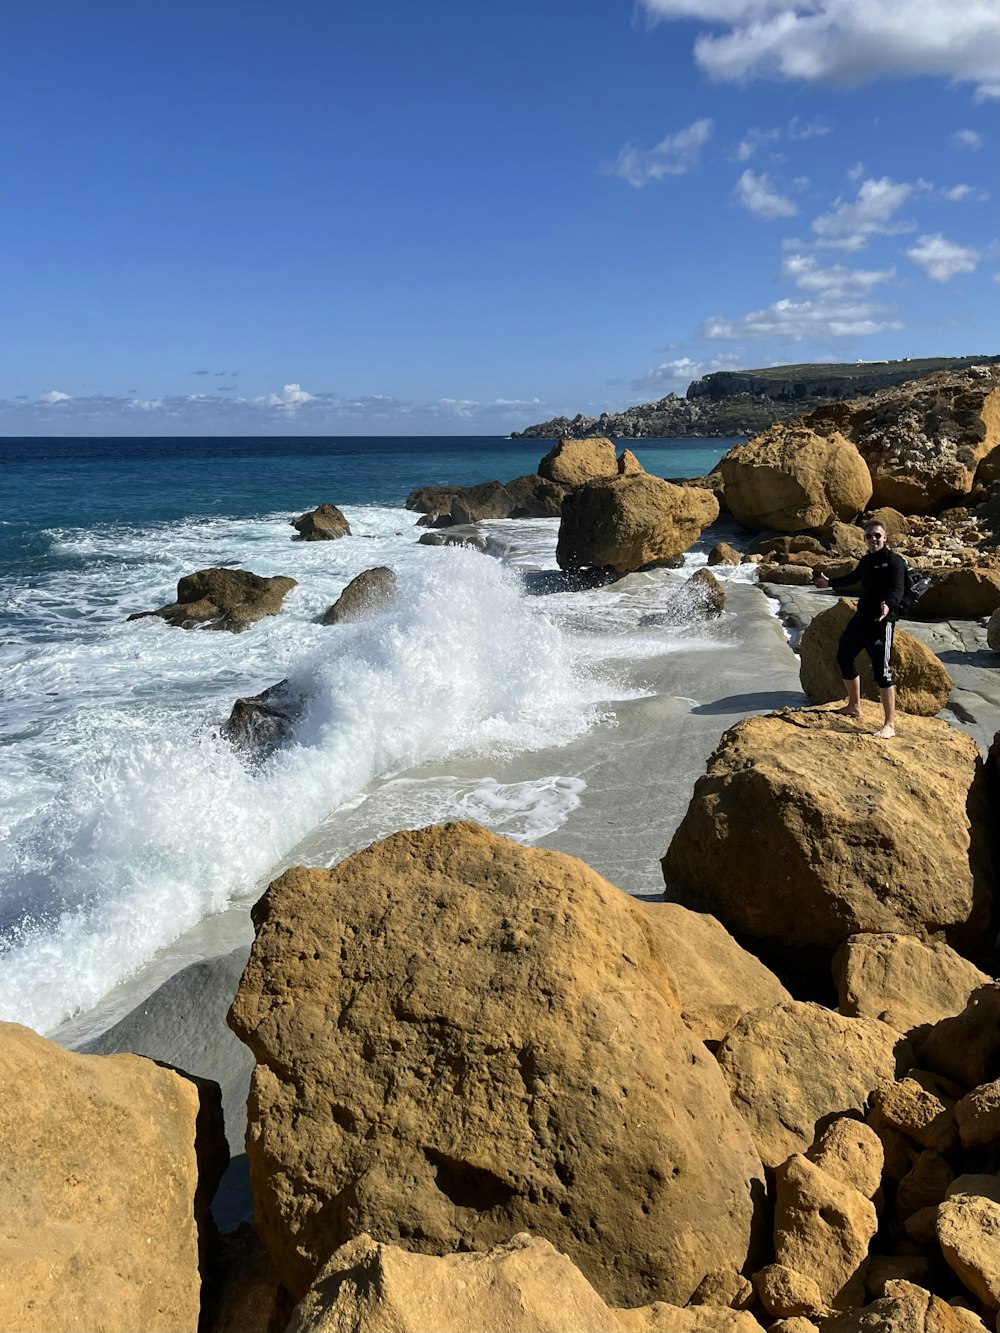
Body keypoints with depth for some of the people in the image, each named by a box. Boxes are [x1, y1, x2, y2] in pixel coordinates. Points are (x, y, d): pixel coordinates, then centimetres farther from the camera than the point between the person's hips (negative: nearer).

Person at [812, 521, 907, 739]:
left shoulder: (894, 561, -11)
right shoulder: (865, 560, 14)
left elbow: (898, 589, -25)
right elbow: (854, 577, 35)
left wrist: (889, 605, -46)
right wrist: (830, 583, 48)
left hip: (881, 622, -9)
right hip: (860, 618, 9)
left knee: (882, 671, -13)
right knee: (844, 656, 20)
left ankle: (889, 725, -7)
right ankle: (854, 707, 38)